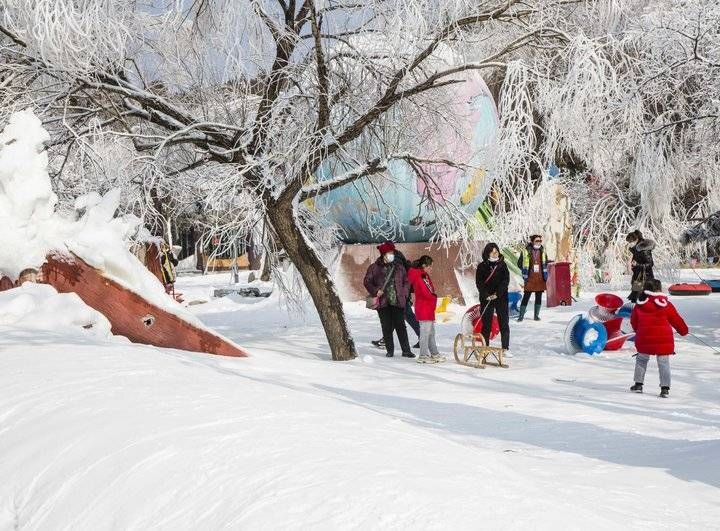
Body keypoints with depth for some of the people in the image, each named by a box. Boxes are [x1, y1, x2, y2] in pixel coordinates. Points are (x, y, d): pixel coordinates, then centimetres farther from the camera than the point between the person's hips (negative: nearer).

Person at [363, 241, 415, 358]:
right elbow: (367, 281, 5)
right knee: (387, 327, 3)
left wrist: (404, 294, 3)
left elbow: (406, 281, 16)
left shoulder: (399, 266, 10)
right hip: (383, 302, -1)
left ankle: (406, 350, 4)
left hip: (398, 302, 1)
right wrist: (375, 291, -8)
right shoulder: (375, 267, 2)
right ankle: (390, 350, 14)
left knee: (401, 326, 0)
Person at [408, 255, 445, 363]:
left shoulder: (425, 276, 15)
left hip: (429, 309, 10)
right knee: (425, 332, -8)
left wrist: (433, 296, 1)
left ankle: (434, 353, 23)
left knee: (431, 332, 15)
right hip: (423, 309, -10)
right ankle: (423, 356, -4)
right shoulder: (419, 277, -16)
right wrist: (434, 297, -4)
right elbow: (425, 293, -20)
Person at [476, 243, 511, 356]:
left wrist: (497, 293, -13)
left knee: (504, 323, -1)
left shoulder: (502, 265, 5)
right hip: (486, 299, 0)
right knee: (486, 324, 3)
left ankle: (506, 348, 3)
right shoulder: (482, 266, 3)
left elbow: (506, 281, -2)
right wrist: (486, 295, -14)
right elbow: (479, 283, -1)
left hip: (501, 298, 0)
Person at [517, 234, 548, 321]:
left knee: (539, 297, 7)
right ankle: (521, 315, 4)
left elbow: (545, 263, 20)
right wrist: (525, 271, -3)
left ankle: (536, 315, 17)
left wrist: (545, 273, 12)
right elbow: (520, 263, 2)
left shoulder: (542, 251, 6)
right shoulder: (526, 251, -7)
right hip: (530, 278, -4)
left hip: (540, 278, 4)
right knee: (526, 296, -3)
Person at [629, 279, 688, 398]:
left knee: (641, 360, 19)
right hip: (663, 340, -2)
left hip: (644, 339, 2)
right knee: (664, 363, 4)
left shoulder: (640, 304, 0)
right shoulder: (666, 304, -8)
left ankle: (638, 384, 20)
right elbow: (676, 319, 2)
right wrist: (684, 330, 20)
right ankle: (665, 388, -1)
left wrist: (638, 330, 32)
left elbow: (633, 320, 12)